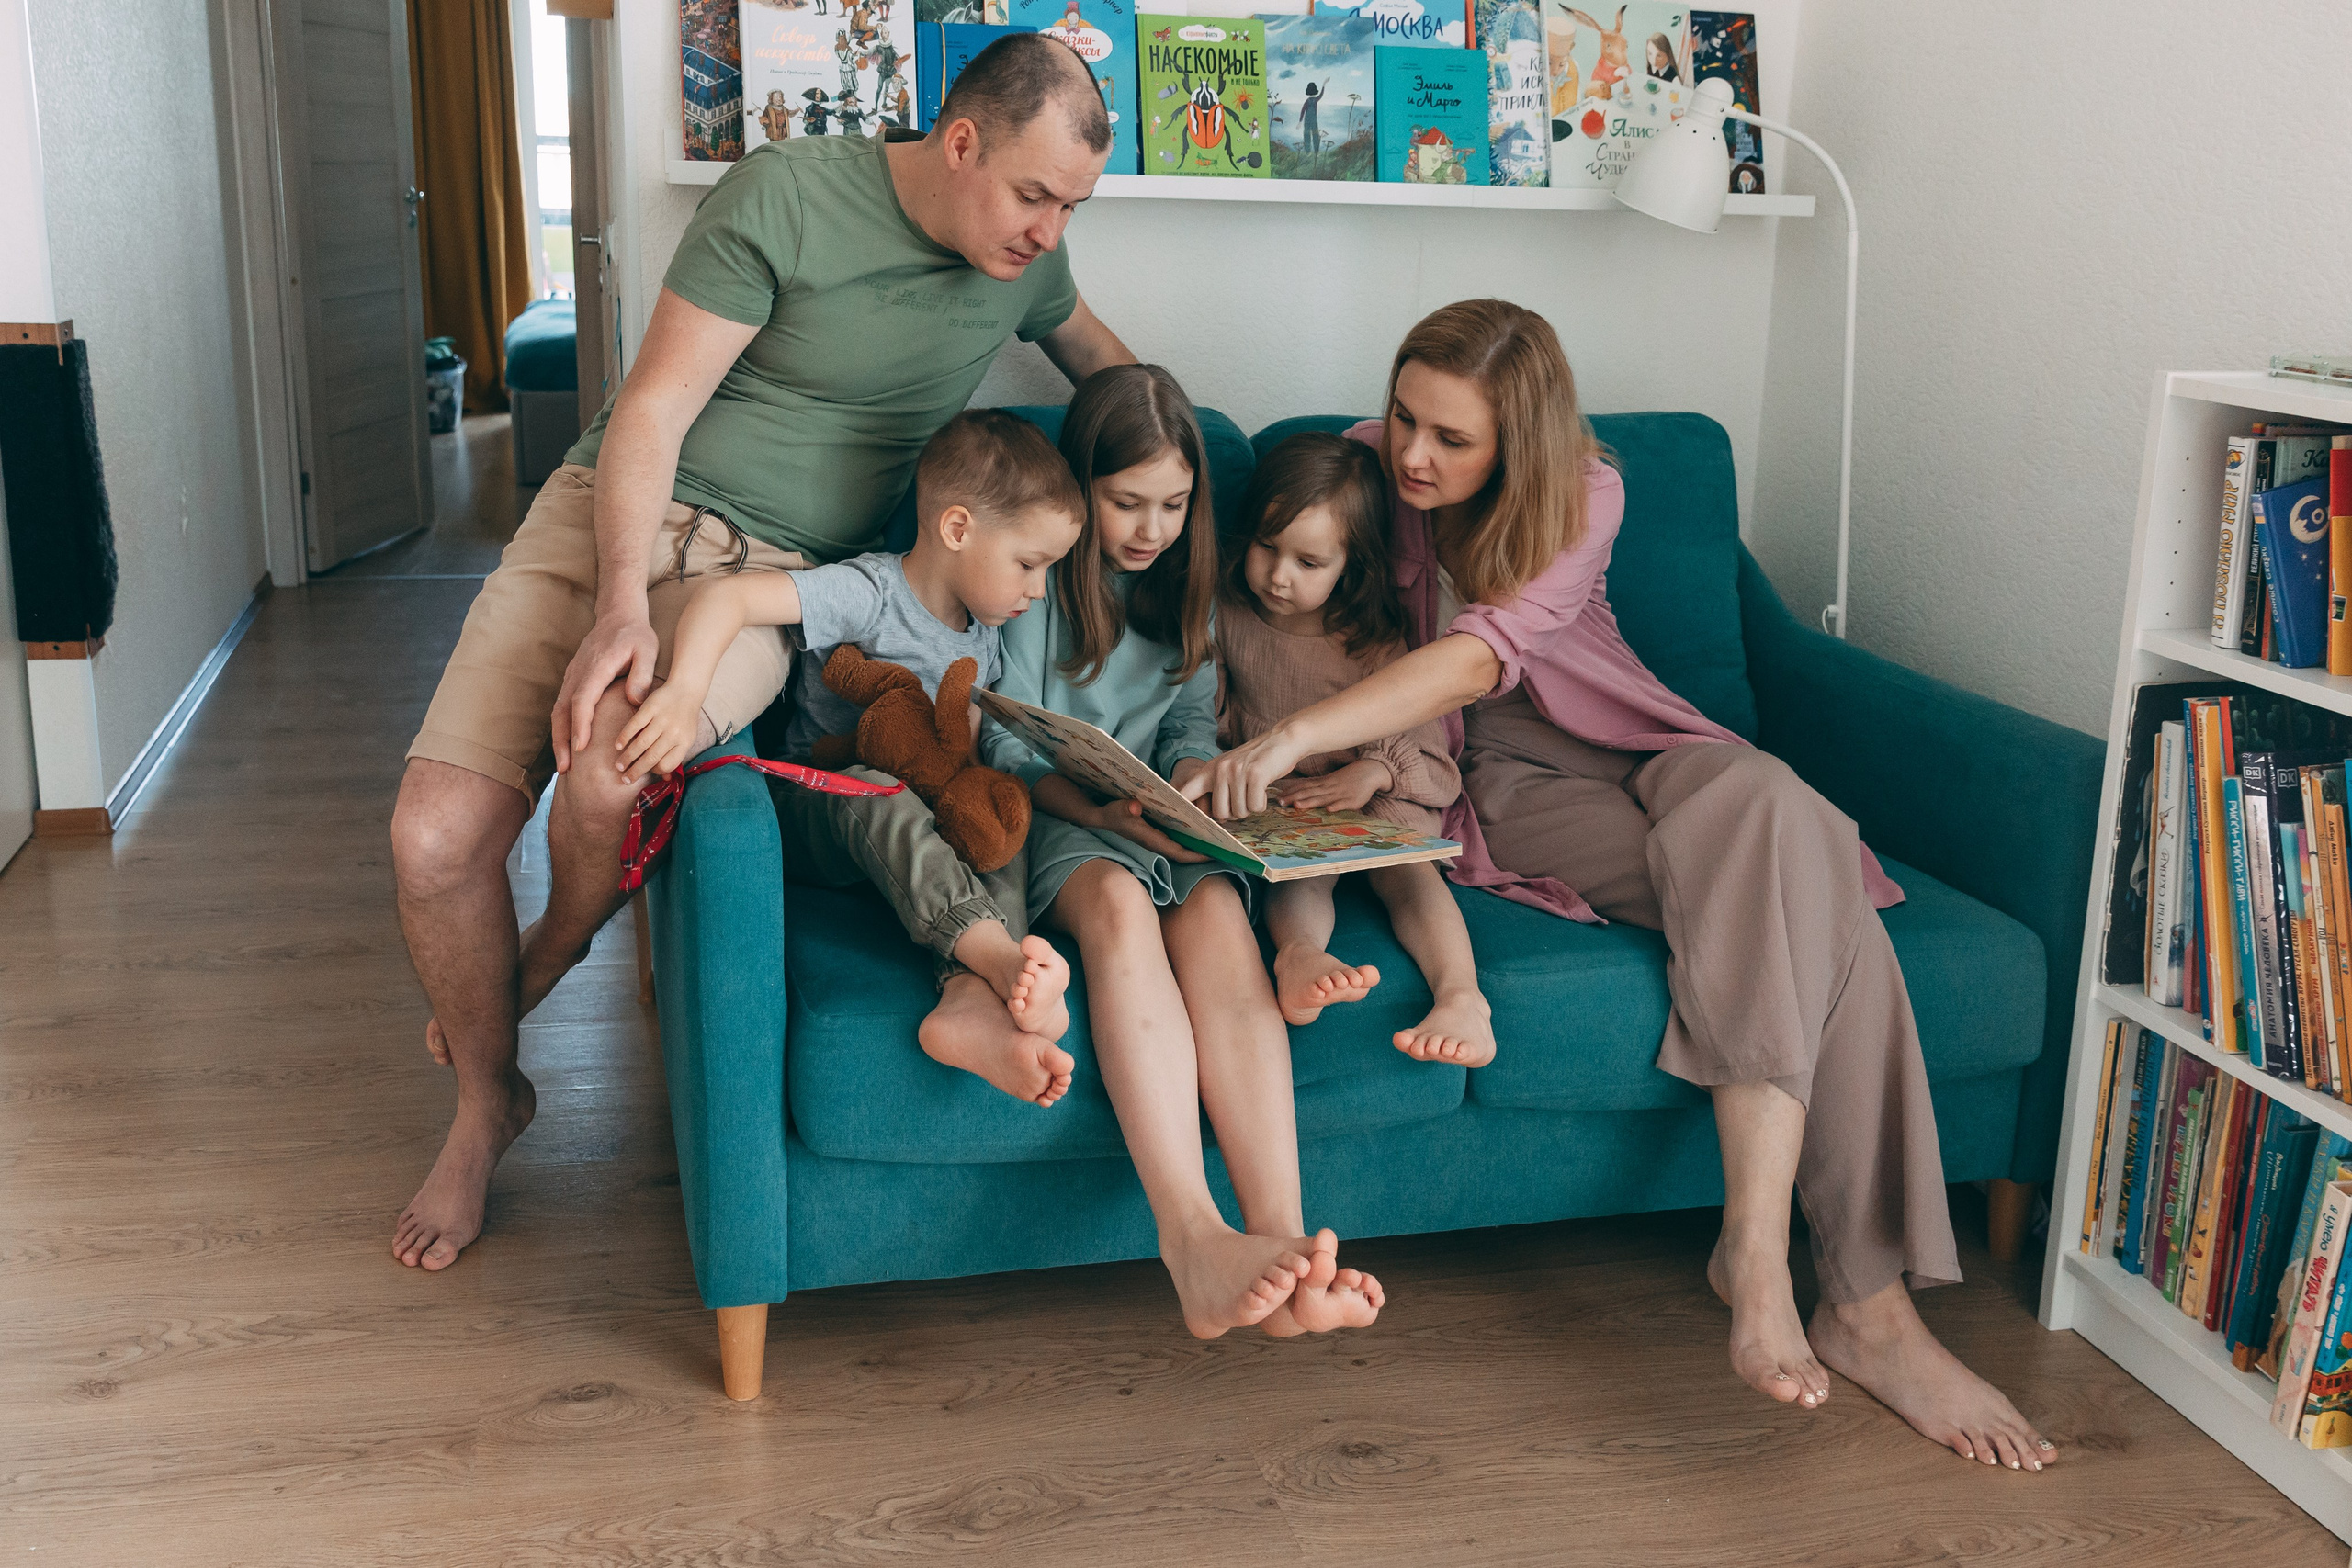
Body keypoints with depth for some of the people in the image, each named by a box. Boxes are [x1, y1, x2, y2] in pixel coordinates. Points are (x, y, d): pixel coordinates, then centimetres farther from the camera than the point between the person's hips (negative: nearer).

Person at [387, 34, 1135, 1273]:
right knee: (434, 837, -14)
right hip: (609, 513, -1)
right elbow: (653, 406, -14)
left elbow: (1095, 351, 29)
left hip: (769, 568, 1)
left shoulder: (1025, 255, 3)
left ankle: (549, 960, 6)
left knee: (612, 775, -32)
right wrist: (622, 607, -25)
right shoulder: (786, 196, -13)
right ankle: (487, 1103, 16)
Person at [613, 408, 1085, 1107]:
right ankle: (998, 953, -55)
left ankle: (971, 1000, -48)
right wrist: (684, 694, -45)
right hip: (820, 810, -6)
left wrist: (980, 789, -7)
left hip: (921, 821, 7)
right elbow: (724, 594, -29)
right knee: (879, 792, -39)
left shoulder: (981, 637, 9)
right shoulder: (871, 593, -17)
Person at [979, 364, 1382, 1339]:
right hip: (1056, 822, -3)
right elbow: (1005, 751, -2)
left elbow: (1192, 723, 15)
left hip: (1169, 827, 3)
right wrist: (1103, 812, -19)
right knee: (1119, 901, -38)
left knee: (1215, 907, -33)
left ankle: (1279, 1232, -50)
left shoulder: (1190, 582, 17)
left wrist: (1194, 793, -9)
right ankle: (1194, 1239, -55)